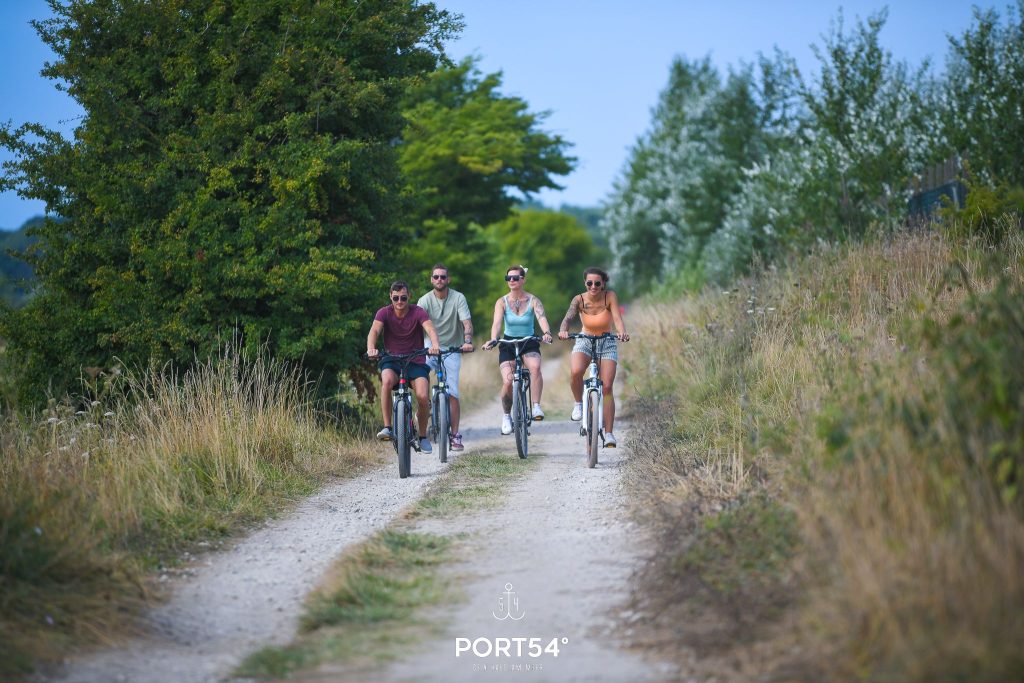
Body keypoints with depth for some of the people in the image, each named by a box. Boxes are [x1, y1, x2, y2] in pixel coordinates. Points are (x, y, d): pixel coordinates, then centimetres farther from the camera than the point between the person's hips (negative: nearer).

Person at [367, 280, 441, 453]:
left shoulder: (418, 312, -8)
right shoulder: (384, 313, -6)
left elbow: (430, 329, -24)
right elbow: (374, 331, -22)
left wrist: (435, 345, -47)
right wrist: (371, 348, -44)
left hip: (416, 362, 0)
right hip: (392, 361, 0)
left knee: (422, 396, -21)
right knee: (387, 380, -34)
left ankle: (423, 436, 5)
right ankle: (387, 427, -27)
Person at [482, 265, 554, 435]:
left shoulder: (533, 301, -5)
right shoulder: (502, 302, -5)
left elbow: (542, 318, -22)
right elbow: (497, 322, -20)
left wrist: (547, 333, -44)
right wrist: (493, 339, -40)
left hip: (529, 344, 0)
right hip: (508, 344, 1)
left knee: (535, 367, -34)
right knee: (508, 382, -18)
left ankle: (536, 407, -27)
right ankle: (506, 416, 7)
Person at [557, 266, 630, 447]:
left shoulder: (610, 296, -16)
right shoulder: (579, 300, -15)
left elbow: (617, 318, -28)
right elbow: (568, 317, -28)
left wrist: (622, 332, -49)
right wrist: (563, 331, -51)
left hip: (607, 343, 0)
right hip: (585, 341, 0)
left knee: (607, 387, -10)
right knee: (576, 372, -32)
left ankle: (609, 433, -4)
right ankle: (578, 404, -3)